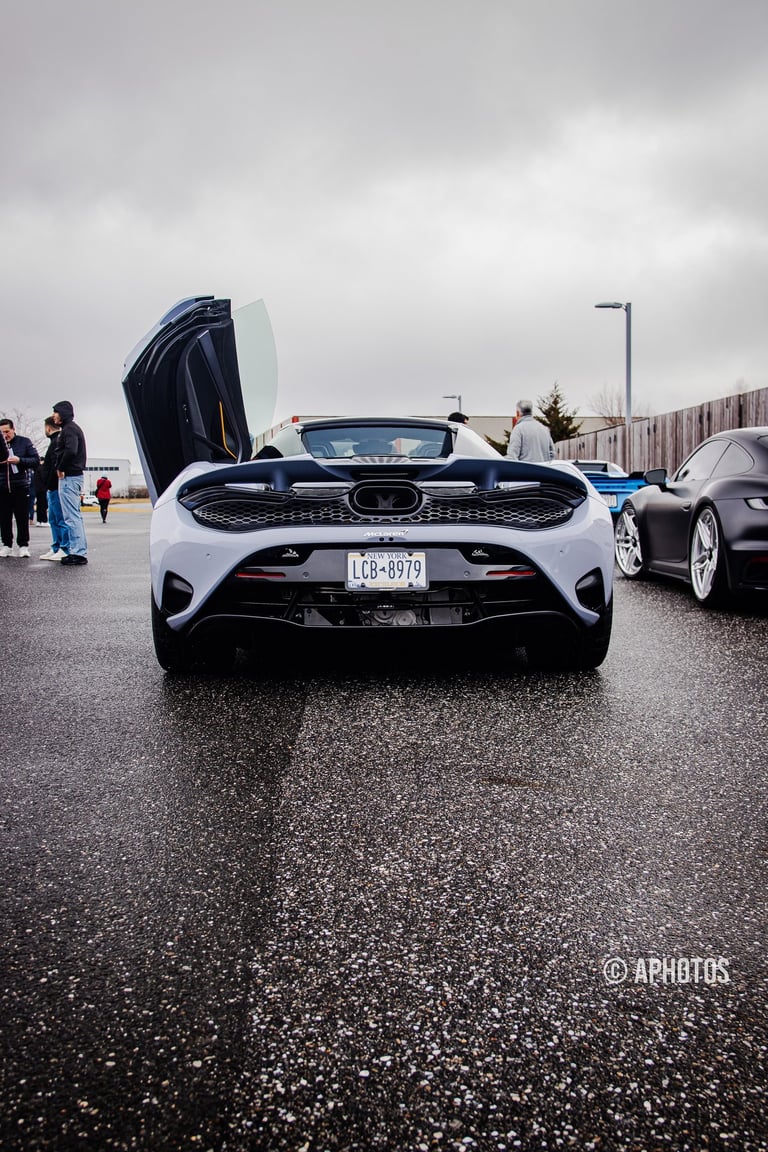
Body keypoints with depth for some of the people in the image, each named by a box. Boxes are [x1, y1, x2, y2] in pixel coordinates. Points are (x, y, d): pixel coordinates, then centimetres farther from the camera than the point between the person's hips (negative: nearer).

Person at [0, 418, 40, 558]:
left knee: (22, 518, 0)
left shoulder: (24, 442, 3)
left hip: (20, 487, -2)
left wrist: (19, 460, -15)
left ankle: (23, 545, 7)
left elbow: (36, 461, -1)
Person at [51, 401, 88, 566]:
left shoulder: (69, 429, -11)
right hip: (75, 475, 11)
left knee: (71, 516, -9)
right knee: (75, 515, 13)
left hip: (69, 477, -11)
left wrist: (61, 469, -14)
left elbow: (70, 451, -26)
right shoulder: (73, 428, 20)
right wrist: (61, 468, 8)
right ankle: (80, 551, 17)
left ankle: (78, 553, -9)